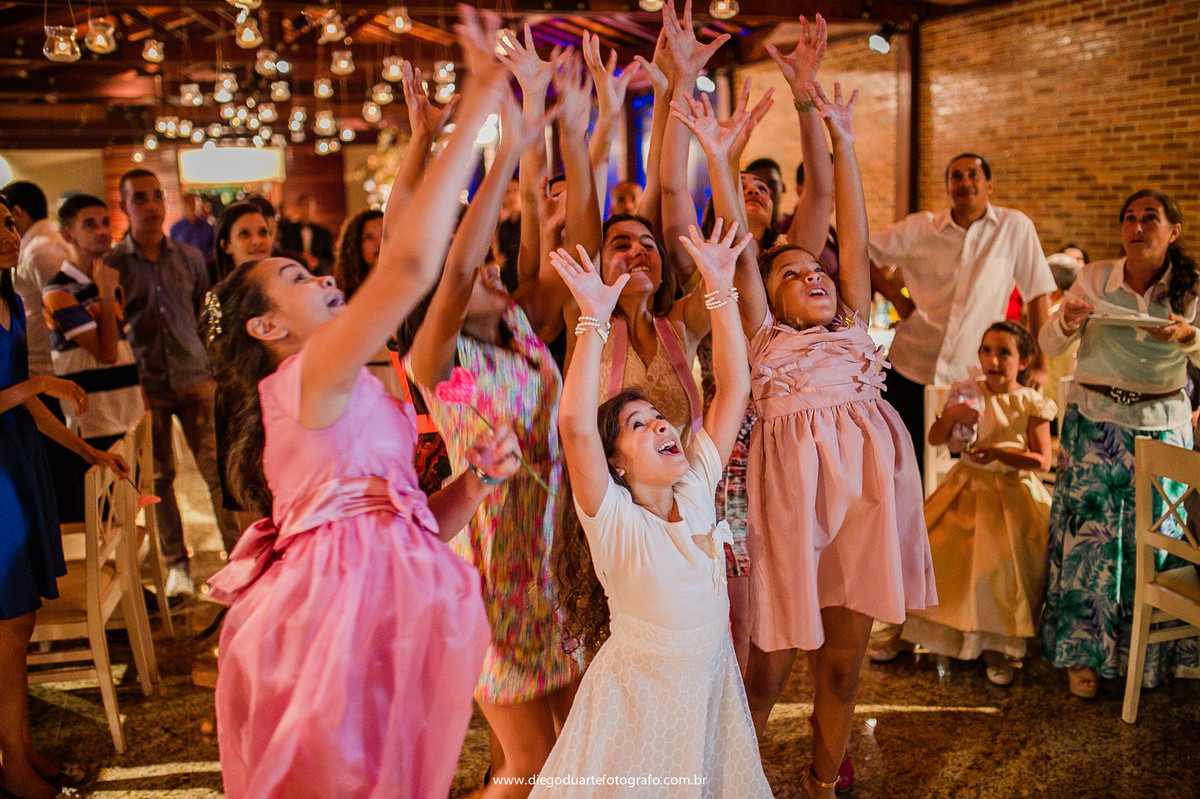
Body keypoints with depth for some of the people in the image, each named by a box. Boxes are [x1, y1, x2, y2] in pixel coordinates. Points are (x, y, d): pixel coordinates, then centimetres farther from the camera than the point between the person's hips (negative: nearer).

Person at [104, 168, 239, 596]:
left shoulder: (189, 256, 7)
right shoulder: (111, 263, 0)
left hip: (194, 378, 1)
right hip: (146, 385, -1)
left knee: (217, 470, -3)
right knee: (159, 478, 6)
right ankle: (177, 565, 18)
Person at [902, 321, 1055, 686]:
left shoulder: (1031, 404, -2)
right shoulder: (967, 392, 3)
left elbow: (1043, 460, -7)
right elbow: (935, 439, 3)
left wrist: (998, 452, -21)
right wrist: (951, 415, -17)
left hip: (1013, 491, -2)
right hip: (967, 484, 2)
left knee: (1004, 558, -18)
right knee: (927, 543, -10)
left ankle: (994, 646, 1)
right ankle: (906, 626, 11)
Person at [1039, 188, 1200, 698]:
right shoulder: (1094, 279, -1)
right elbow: (1049, 346, 3)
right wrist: (1067, 322, -18)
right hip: (1094, 422, -1)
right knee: (1089, 533, -1)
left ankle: (1148, 654, 23)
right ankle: (1083, 654, 13)